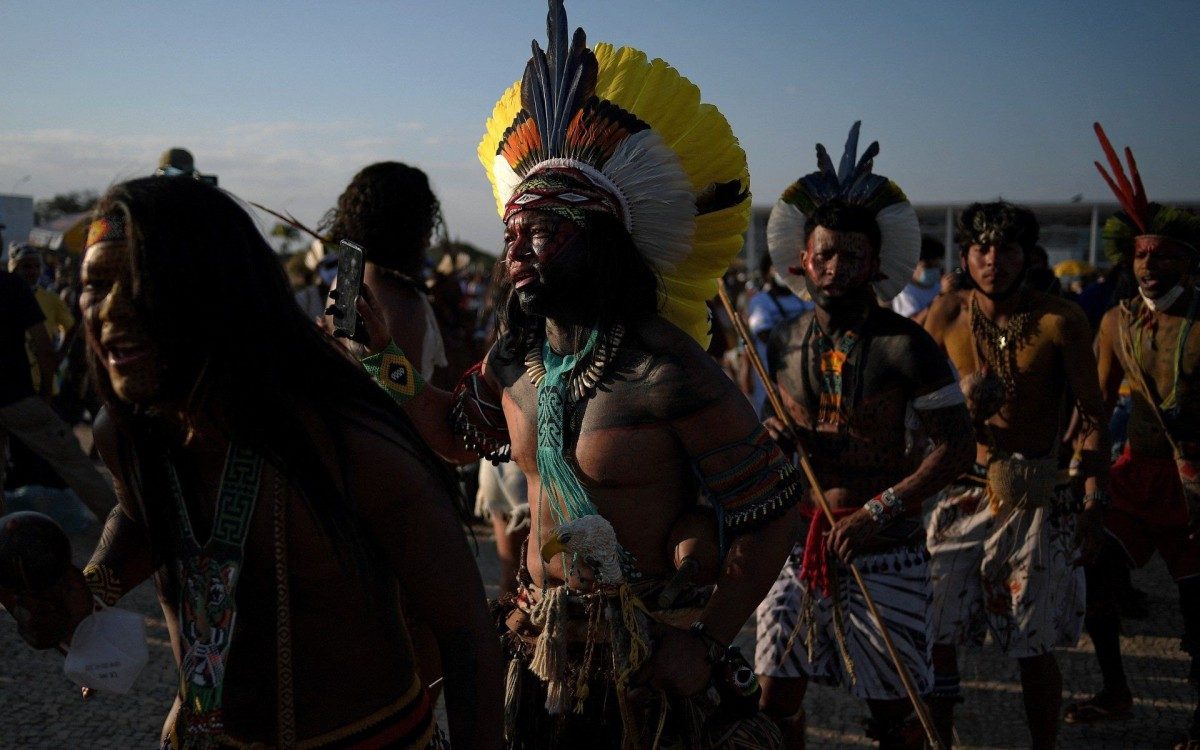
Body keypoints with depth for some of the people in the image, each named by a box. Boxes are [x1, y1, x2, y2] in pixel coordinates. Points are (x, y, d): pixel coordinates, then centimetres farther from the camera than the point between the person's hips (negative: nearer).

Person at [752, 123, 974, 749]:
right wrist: (772, 442, -7)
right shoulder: (784, 344, 4)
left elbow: (955, 447, -11)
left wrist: (876, 513, -18)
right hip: (793, 540, 4)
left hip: (882, 551, -4)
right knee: (776, 695, 10)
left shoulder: (906, 346, -10)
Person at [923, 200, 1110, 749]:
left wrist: (1094, 504, -7)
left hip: (1036, 498, -2)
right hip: (962, 491, 2)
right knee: (935, 634, 1)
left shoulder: (1060, 321, -5)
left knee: (1034, 648, 6)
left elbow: (1092, 415, -2)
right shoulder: (946, 316, 1)